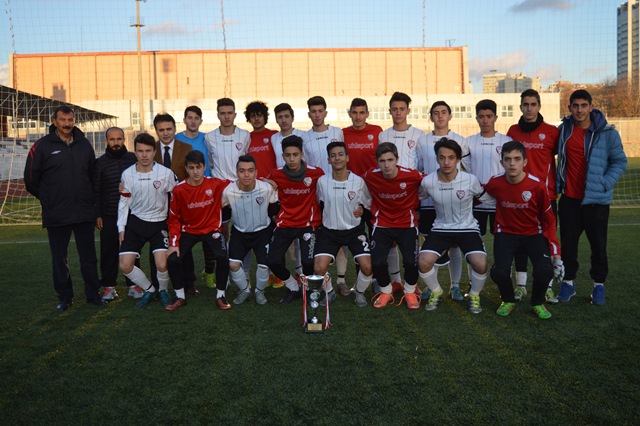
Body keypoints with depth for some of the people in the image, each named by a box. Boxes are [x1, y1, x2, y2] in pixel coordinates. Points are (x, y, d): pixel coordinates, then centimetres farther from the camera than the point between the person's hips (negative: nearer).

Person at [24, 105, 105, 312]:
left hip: (84, 213, 2)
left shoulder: (84, 144, 7)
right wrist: (48, 199, 7)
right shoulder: (42, 145, -3)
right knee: (59, 259, 7)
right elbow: (31, 180, 2)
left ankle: (93, 293, 19)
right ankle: (64, 296, 20)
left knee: (89, 256, 8)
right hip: (56, 215, -2)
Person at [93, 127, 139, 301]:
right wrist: (97, 215, -1)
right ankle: (109, 286, 13)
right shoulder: (100, 162, 4)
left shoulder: (133, 159, 5)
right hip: (108, 216, 0)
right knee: (109, 251, 3)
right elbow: (95, 191, 5)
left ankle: (133, 285, 14)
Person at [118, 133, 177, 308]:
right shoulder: (127, 174, -4)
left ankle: (163, 290, 16)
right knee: (125, 266, -6)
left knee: (162, 264, -18)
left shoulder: (166, 173, -12)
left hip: (159, 223, -2)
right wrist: (121, 228, 3)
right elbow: (124, 202, 6)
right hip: (135, 223, 3)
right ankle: (149, 289, 21)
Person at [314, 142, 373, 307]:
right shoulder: (322, 181, -6)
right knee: (319, 268, -16)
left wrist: (361, 208, -10)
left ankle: (360, 292, 18)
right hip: (329, 231, 1)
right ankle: (329, 293, 17)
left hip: (355, 230, 0)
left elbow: (368, 202, 8)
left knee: (367, 267, -16)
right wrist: (319, 226, 4)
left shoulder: (358, 181, -8)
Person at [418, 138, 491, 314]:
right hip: (440, 229, 1)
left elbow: (486, 198, 5)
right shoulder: (427, 182, -11)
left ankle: (474, 295, 11)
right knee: (423, 262, -22)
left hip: (467, 228, -1)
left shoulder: (471, 180, -14)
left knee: (480, 264, -24)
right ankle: (436, 292, 12)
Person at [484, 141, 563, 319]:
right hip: (506, 233, 1)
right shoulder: (495, 183, -13)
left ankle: (537, 303, 9)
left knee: (545, 270, -25)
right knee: (499, 272, -25)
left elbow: (549, 220, -4)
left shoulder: (537, 185, -16)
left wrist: (555, 252, -5)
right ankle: (508, 300, 11)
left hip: (534, 234, 0)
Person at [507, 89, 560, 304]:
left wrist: (558, 184, 3)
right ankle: (521, 286, 18)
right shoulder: (513, 131, 6)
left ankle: (548, 287, 12)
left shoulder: (551, 131, -1)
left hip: (546, 195, -2)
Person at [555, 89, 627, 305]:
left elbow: (619, 162, -1)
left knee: (598, 244, 6)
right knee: (568, 243, 8)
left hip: (596, 198, -2)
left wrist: (604, 184, -14)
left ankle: (599, 284, 21)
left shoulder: (607, 133, -6)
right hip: (569, 198, 3)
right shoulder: (563, 130, 3)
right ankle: (568, 282, 21)